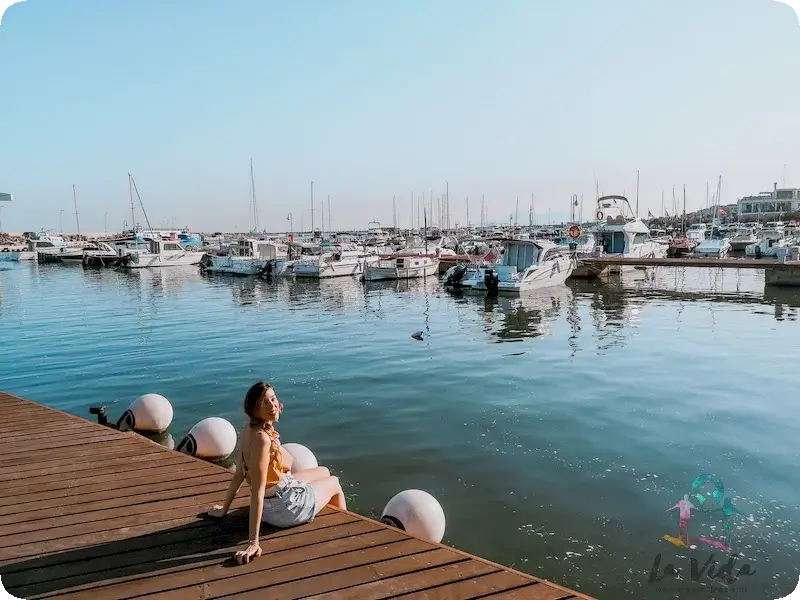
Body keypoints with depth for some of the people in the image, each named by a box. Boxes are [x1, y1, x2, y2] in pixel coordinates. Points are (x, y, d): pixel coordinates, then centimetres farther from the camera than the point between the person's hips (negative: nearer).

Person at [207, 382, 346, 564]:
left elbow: (238, 475, 3)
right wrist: (253, 542, -34)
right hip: (285, 507, -8)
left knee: (324, 472, 29)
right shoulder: (261, 438, -32)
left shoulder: (249, 430, -5)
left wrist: (224, 509, 12)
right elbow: (257, 491, -34)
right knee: (334, 483, 19)